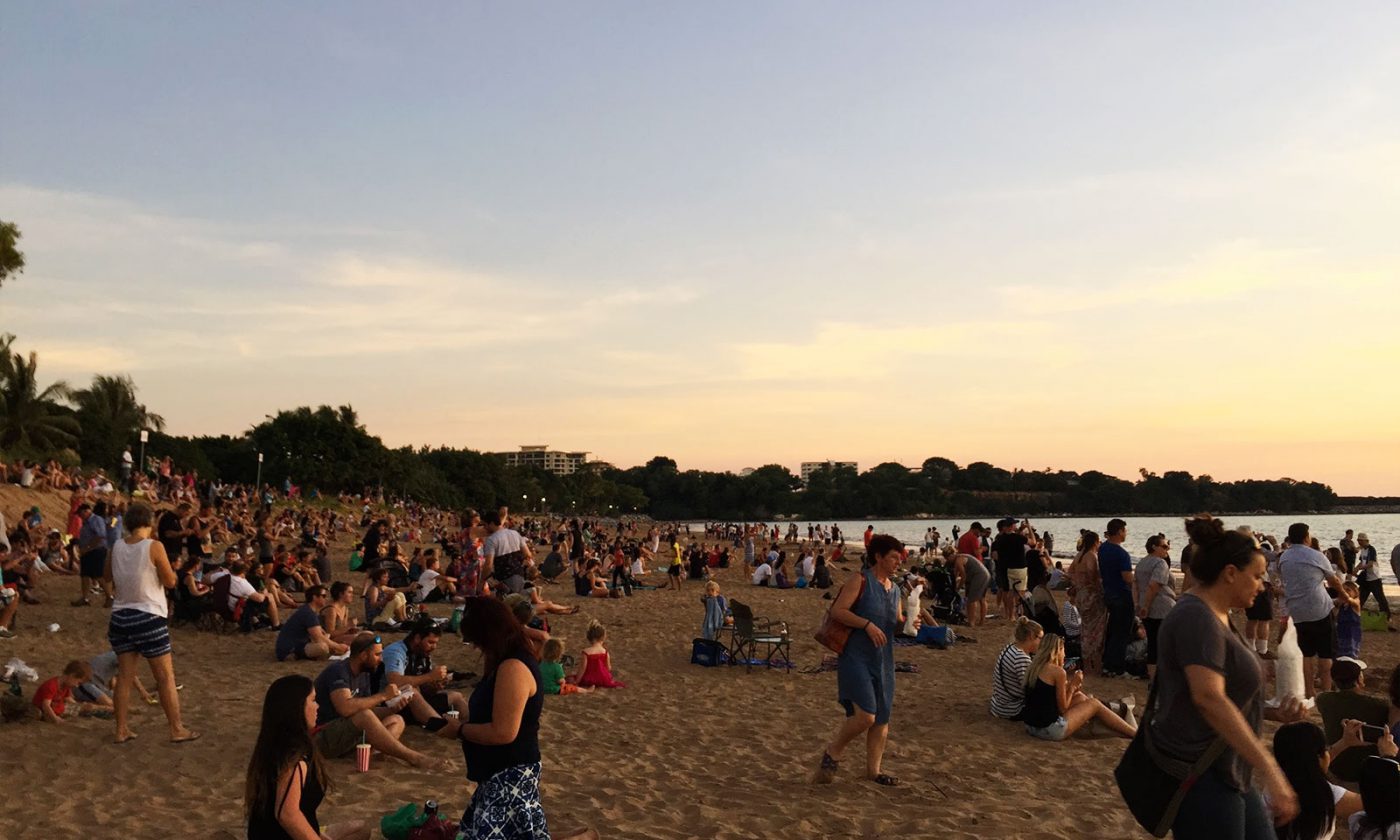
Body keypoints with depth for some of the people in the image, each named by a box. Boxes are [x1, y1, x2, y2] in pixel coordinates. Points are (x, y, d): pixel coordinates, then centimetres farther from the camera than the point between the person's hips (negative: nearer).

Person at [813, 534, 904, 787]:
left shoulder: (894, 589, 13)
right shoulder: (860, 581, -10)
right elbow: (837, 610, -17)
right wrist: (867, 624, -24)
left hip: (883, 661, 8)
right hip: (857, 658, -8)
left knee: (882, 718, 10)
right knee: (865, 715, -16)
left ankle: (873, 769, 24)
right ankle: (833, 753, 8)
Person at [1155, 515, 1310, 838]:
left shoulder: (1215, 617, 15)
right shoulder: (1197, 618, -18)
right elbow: (1208, 698, -31)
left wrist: (1273, 713, 5)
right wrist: (1270, 771, -34)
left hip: (1227, 772, 10)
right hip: (1199, 775, -10)